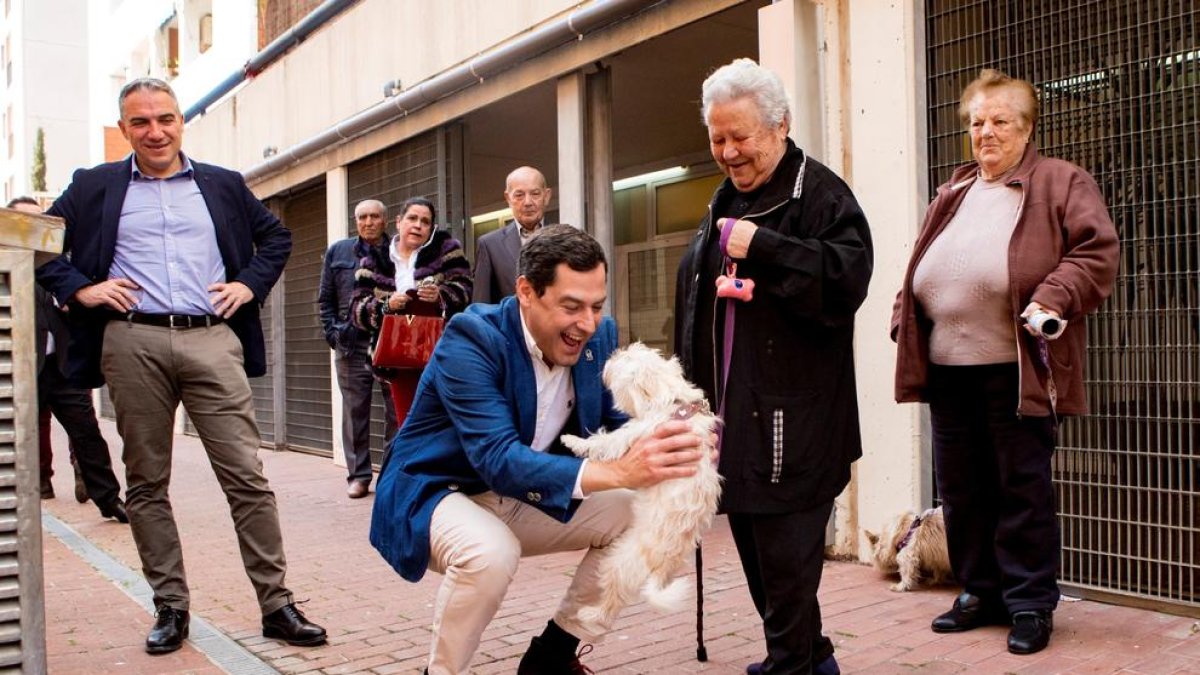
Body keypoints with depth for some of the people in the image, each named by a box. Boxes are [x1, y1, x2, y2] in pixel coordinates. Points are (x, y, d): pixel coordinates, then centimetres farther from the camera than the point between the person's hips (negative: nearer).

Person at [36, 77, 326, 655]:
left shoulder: (223, 185, 15)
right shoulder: (94, 186, 12)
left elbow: (276, 237, 24)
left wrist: (251, 283, 8)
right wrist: (78, 288, 0)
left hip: (212, 340, 0)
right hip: (132, 343, 1)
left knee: (247, 477, -5)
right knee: (146, 482, 5)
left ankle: (276, 605, 2)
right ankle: (170, 607, 17)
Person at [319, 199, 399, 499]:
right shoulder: (338, 252, 13)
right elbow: (326, 299, 15)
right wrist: (332, 332, 3)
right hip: (351, 343, 2)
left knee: (397, 408, 1)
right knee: (355, 410, 4)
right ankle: (358, 475, 12)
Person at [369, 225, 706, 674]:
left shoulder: (599, 337, -7)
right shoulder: (471, 338, -27)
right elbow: (500, 460, -36)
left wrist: (664, 436, -27)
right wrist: (620, 471, -48)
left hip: (521, 497, 7)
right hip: (434, 493, -6)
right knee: (491, 552, -37)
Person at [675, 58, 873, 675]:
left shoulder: (821, 195, -7)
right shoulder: (724, 203, 18)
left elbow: (847, 278, -22)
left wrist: (762, 246, -22)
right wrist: (695, 396, 20)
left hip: (792, 417, -8)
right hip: (731, 415, 9)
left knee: (785, 556, -3)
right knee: (754, 548, 15)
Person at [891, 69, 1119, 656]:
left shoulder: (1062, 184, 3)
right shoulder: (952, 195, 20)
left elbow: (1097, 251, -7)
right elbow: (919, 270, 23)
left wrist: (1055, 298, -22)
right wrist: (903, 320, 9)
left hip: (1016, 368, -6)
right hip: (947, 367, 6)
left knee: (1022, 487, 1)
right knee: (960, 487, 11)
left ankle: (1030, 602, 14)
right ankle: (979, 592, 25)